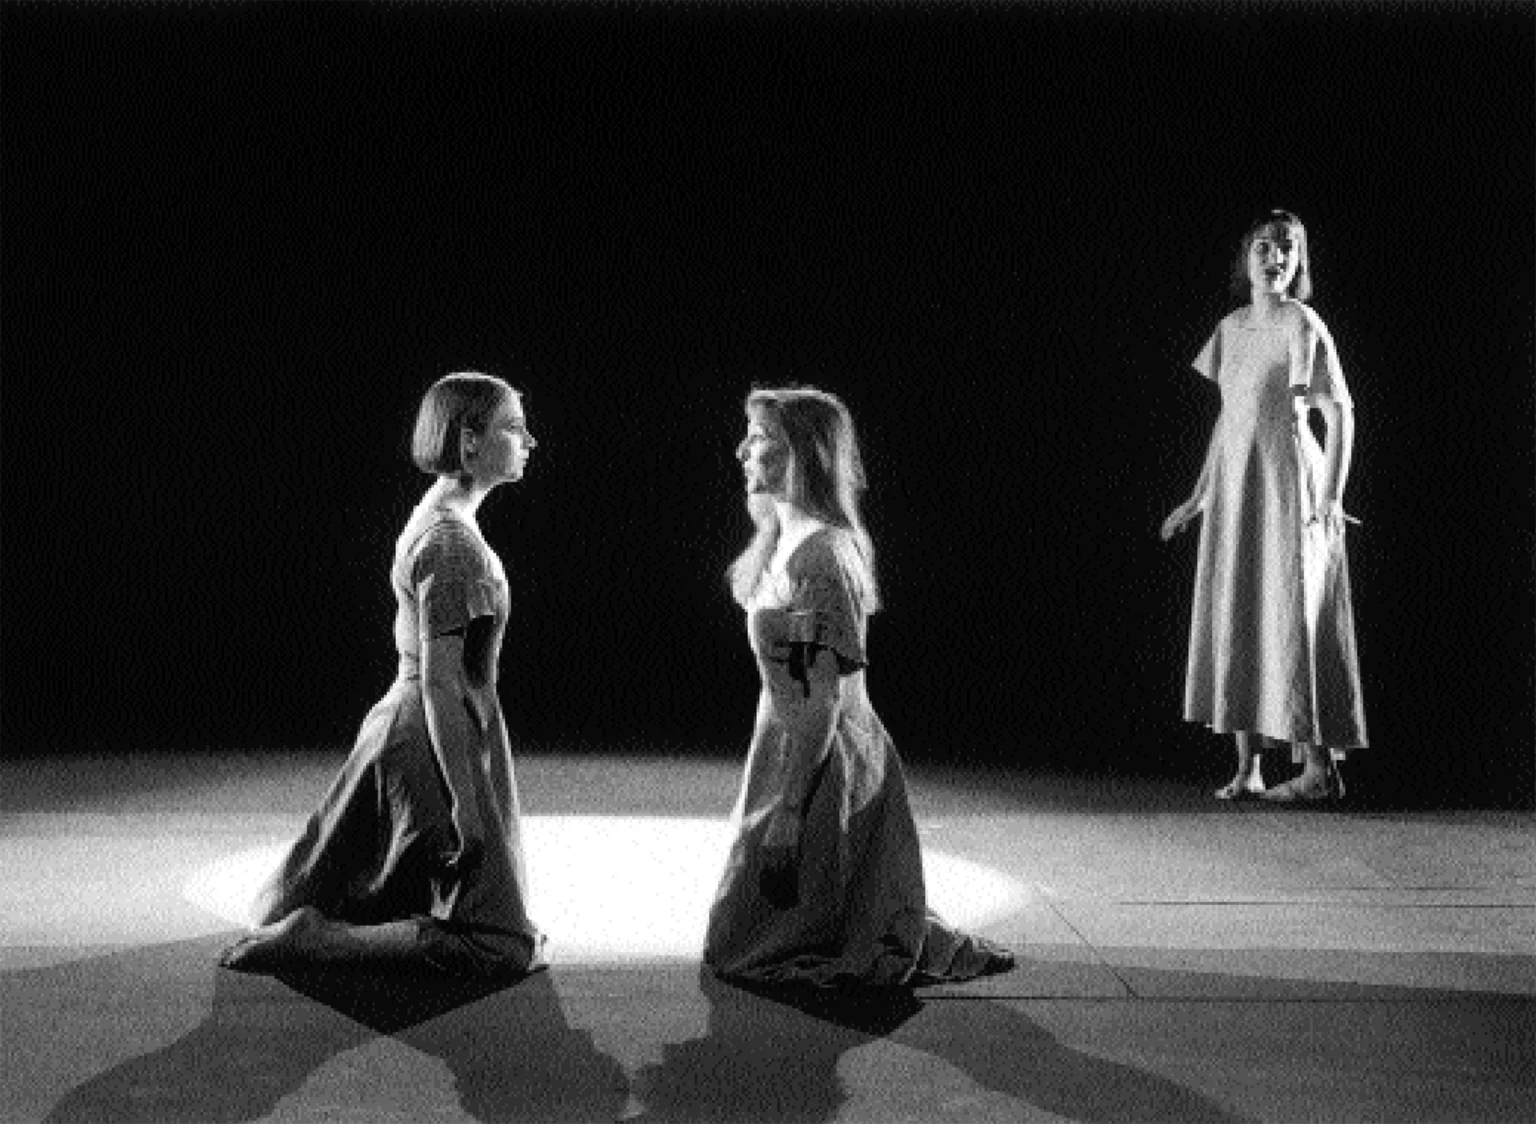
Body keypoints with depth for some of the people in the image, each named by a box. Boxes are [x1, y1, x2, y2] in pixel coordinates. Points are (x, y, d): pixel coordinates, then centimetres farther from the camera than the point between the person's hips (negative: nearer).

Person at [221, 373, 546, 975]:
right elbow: (439, 682, -23)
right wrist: (465, 805, -22)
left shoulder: (431, 520, 11)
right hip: (435, 744, -10)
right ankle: (316, 940, -10)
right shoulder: (452, 542, -20)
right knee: (505, 947, -6)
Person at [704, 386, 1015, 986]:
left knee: (740, 949, 3)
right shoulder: (790, 539, 9)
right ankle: (933, 946, 19)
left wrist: (788, 810, -22)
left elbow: (823, 697, -23)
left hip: (818, 759, -10)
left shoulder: (816, 554, -21)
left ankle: (940, 948, 4)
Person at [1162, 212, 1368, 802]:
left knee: (1293, 618, -7)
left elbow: (1340, 413, -9)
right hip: (1233, 488, 6)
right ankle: (1248, 766, 9)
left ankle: (1320, 766, -1)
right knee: (1232, 618, 4)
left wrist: (1332, 497, -18)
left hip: (1287, 487, -6)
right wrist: (1197, 499, 18)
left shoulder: (1301, 324, -6)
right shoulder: (1230, 328, 13)